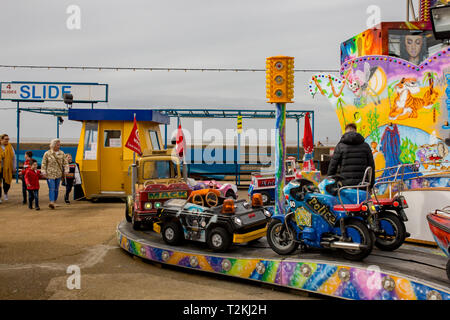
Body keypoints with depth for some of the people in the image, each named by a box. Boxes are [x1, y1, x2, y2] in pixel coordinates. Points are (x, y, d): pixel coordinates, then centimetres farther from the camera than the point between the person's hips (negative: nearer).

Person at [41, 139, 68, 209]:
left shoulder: (62, 153, 7)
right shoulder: (47, 154, -2)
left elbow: (65, 163, 10)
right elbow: (44, 164, 0)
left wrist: (65, 172, 2)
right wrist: (44, 173, -5)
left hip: (58, 174, 4)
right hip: (50, 174, -4)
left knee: (56, 189, 8)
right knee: (51, 188, -14)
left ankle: (54, 202, 19)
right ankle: (51, 202, -22)